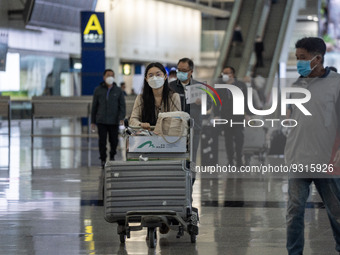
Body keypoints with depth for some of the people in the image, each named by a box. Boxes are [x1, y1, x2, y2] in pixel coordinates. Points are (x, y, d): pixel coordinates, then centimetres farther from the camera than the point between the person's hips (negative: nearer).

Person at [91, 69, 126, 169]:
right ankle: (103, 160, 5)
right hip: (101, 121, 0)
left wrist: (121, 118, -12)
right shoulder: (98, 90, 6)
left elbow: (122, 106, 3)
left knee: (114, 141, 4)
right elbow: (94, 106, 9)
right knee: (102, 141, -3)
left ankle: (112, 156, 29)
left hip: (114, 121, 0)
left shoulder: (118, 91, 6)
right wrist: (93, 121, 7)